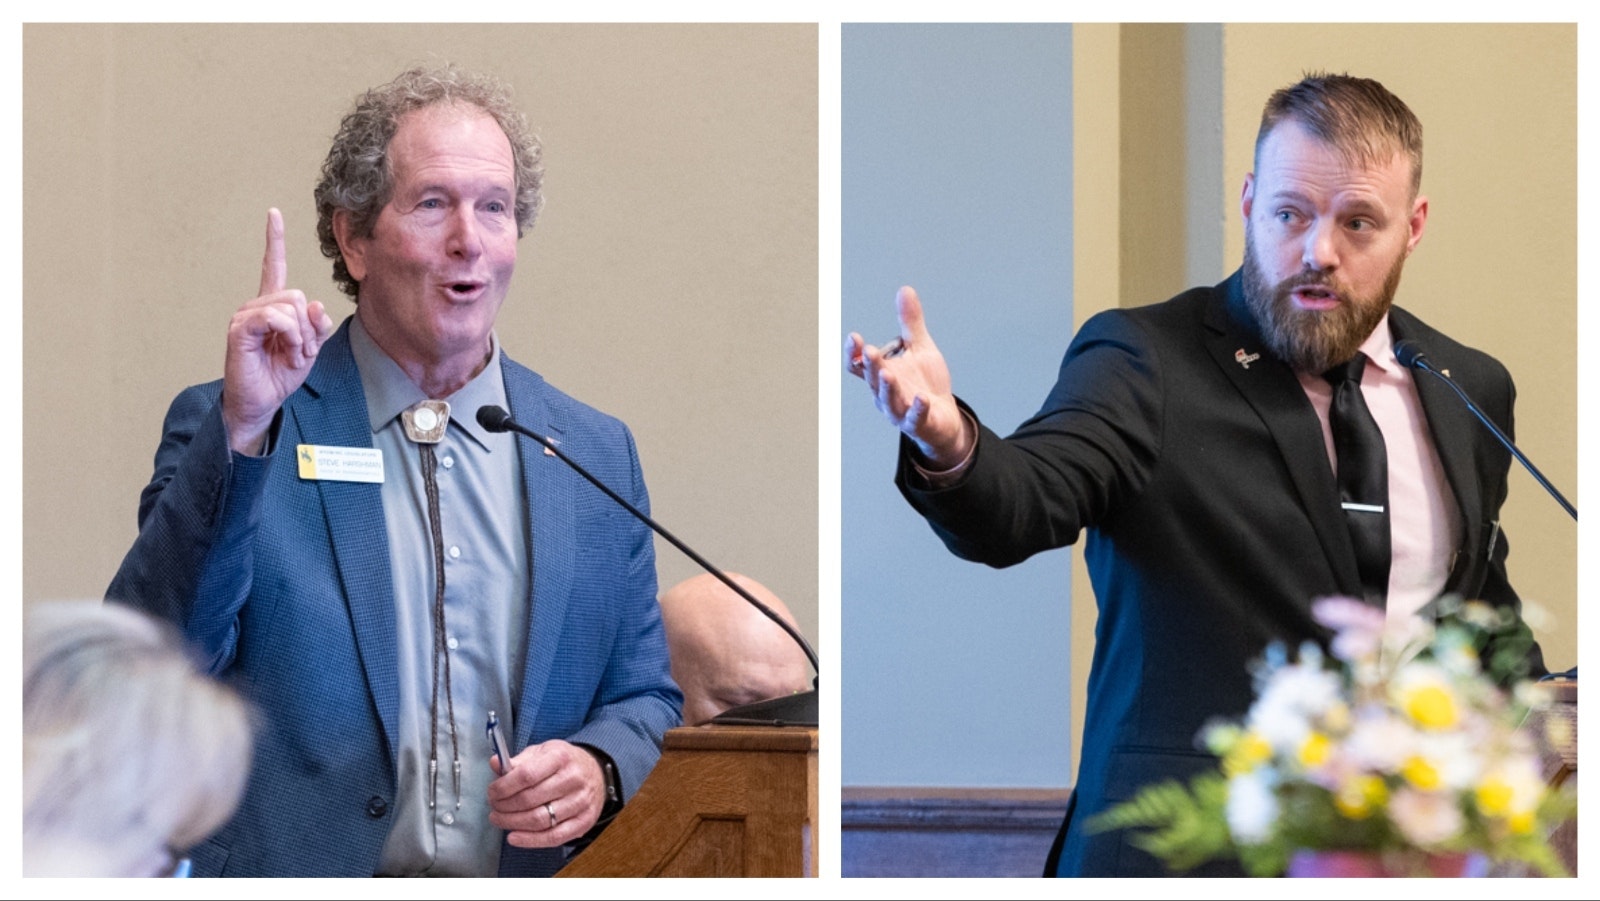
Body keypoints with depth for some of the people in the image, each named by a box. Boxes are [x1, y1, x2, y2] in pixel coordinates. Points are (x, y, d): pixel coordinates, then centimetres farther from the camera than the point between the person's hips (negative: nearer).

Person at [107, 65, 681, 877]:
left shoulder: (597, 453, 12)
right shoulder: (222, 427, 4)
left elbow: (646, 697, 18)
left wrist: (599, 771, -4)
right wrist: (240, 433, -14)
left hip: (535, 873, 4)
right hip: (291, 870, -4)